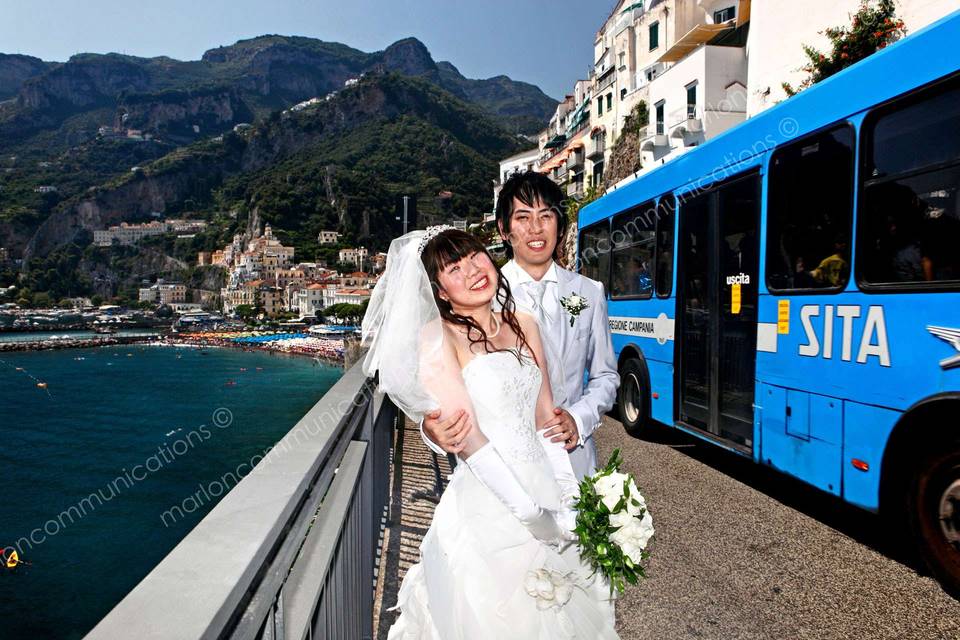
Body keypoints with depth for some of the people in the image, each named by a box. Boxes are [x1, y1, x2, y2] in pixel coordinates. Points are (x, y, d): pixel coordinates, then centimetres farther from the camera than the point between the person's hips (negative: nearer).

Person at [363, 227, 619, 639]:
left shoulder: (524, 326, 6)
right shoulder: (438, 335, -12)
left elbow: (546, 418, 6)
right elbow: (468, 436, -17)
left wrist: (569, 504, -3)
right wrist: (536, 516, -17)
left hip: (547, 500, 6)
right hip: (488, 509, -5)